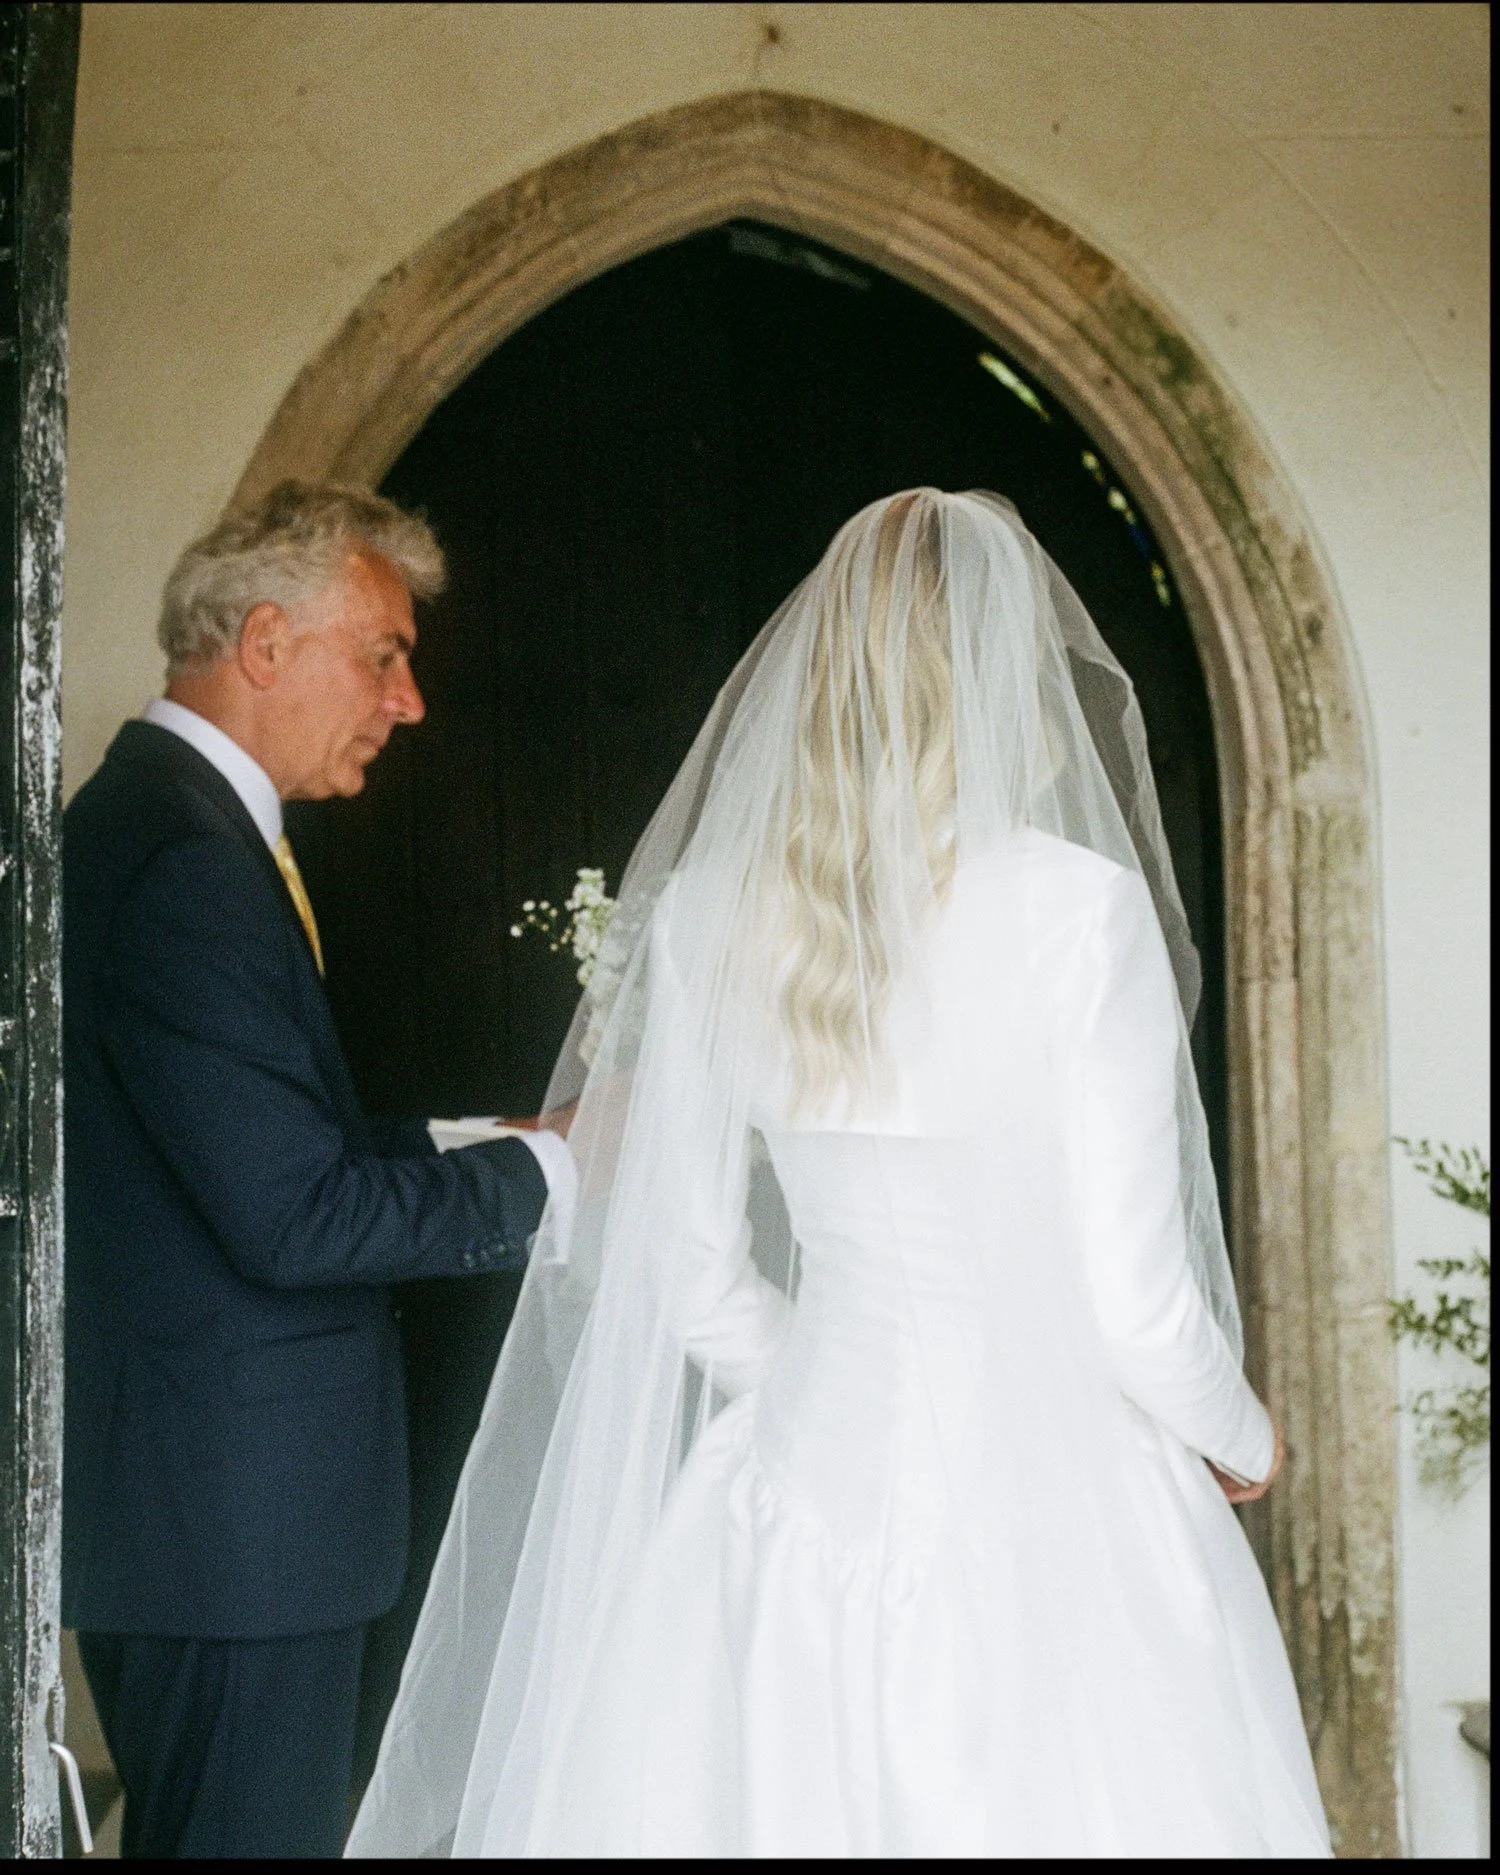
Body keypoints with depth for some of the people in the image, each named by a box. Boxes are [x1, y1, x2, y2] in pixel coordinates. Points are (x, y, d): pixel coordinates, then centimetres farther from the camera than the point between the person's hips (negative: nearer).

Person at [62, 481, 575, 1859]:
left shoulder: (141, 820, 13)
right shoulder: (188, 864, -21)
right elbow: (297, 1217, -24)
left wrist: (469, 1140, 7)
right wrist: (545, 1171, -13)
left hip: (189, 1490, 11)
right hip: (240, 1508, -11)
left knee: (201, 1825, 20)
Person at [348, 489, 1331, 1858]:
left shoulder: (706, 914, -1)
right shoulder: (1080, 905, -14)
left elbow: (693, 1281, 5)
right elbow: (1132, 1298, -12)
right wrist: (1241, 1436, 8)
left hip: (801, 1481, 4)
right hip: (1054, 1511, -4)